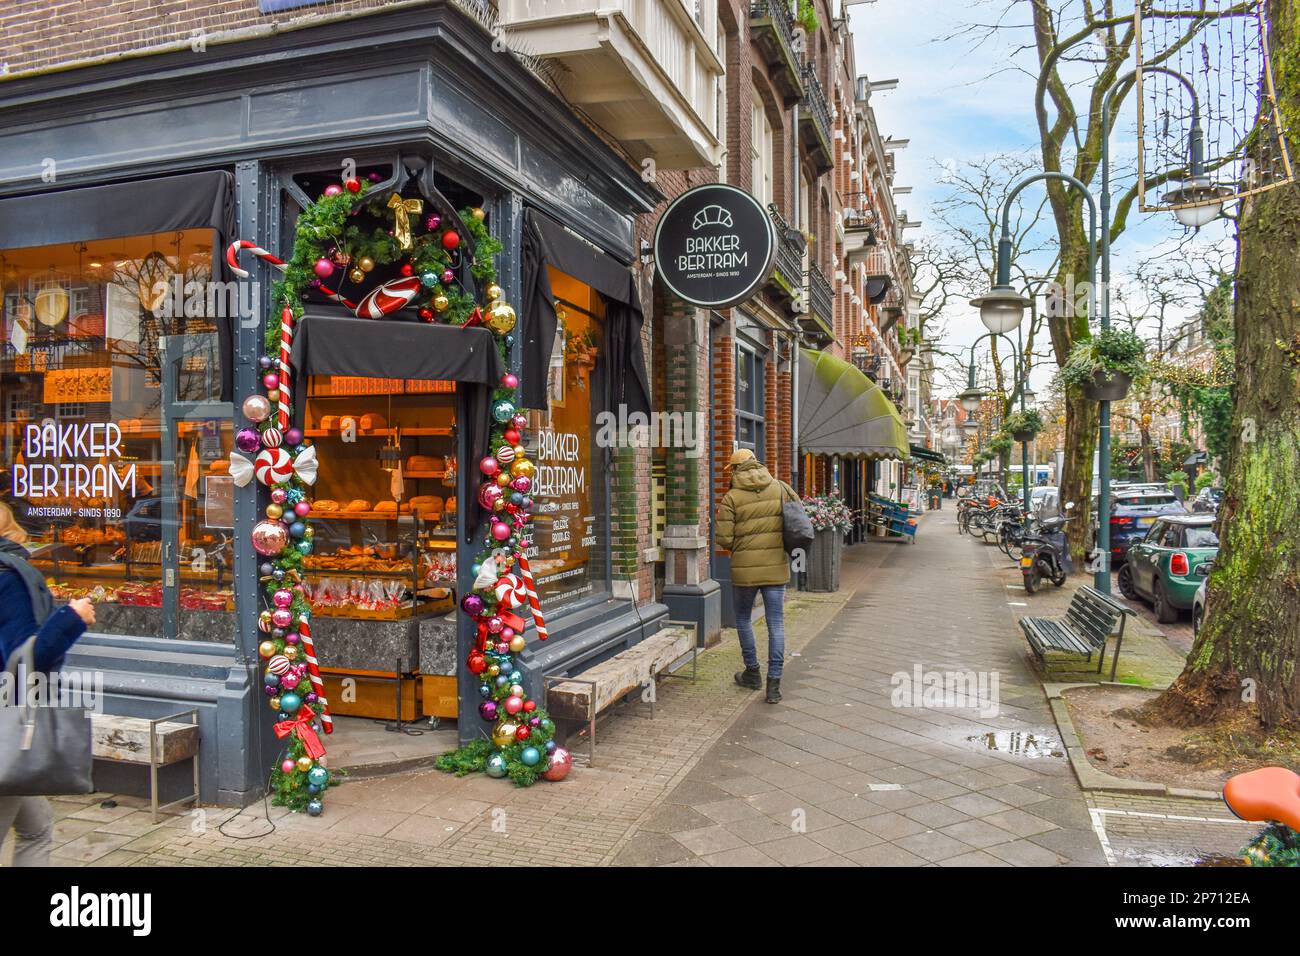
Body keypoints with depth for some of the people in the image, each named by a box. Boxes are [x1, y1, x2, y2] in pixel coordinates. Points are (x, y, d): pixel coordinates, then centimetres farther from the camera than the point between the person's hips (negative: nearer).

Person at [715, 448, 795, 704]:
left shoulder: (732, 497, -8)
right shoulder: (781, 488, 1)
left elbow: (724, 538, -11)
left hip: (745, 568, -2)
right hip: (776, 567, 2)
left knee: (743, 618, 19)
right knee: (776, 624, 6)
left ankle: (752, 673, 28)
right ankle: (774, 684, 5)